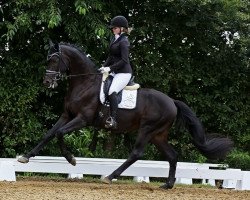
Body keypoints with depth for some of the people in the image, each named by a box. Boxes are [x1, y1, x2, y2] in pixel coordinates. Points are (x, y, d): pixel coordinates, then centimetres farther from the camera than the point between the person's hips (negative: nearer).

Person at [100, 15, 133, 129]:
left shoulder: (123, 42, -14)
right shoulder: (114, 39, 15)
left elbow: (124, 60, -21)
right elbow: (111, 56, 21)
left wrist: (110, 68, -21)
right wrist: (104, 66, 7)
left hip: (124, 72, -11)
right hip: (115, 72, 11)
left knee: (112, 92, -28)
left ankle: (113, 120, -35)